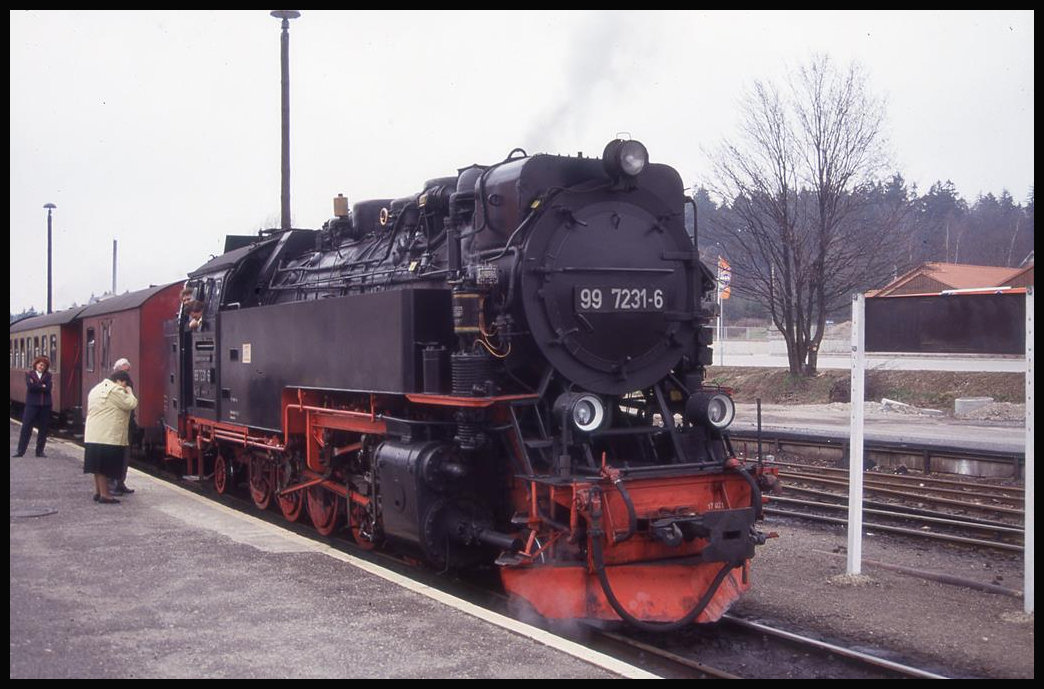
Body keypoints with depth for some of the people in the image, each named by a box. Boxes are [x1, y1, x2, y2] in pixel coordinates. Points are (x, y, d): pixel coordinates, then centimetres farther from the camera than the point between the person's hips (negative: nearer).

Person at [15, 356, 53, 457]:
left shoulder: (48, 376, 10)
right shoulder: (29, 374, 5)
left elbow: (48, 388, -7)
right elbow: (30, 386, -13)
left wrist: (36, 386, -9)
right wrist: (42, 386, -8)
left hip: (45, 405, 2)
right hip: (32, 404, -2)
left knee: (43, 429, 5)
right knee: (26, 427, -4)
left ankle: (40, 451, 13)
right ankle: (21, 451, 0)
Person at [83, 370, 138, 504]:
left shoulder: (96, 388, 19)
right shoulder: (116, 390, -12)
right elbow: (131, 404, -15)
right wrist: (129, 393, 3)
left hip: (93, 435, 9)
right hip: (109, 435, -9)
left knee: (98, 465, 14)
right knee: (105, 467, -6)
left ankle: (97, 492, 21)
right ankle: (104, 494, -3)